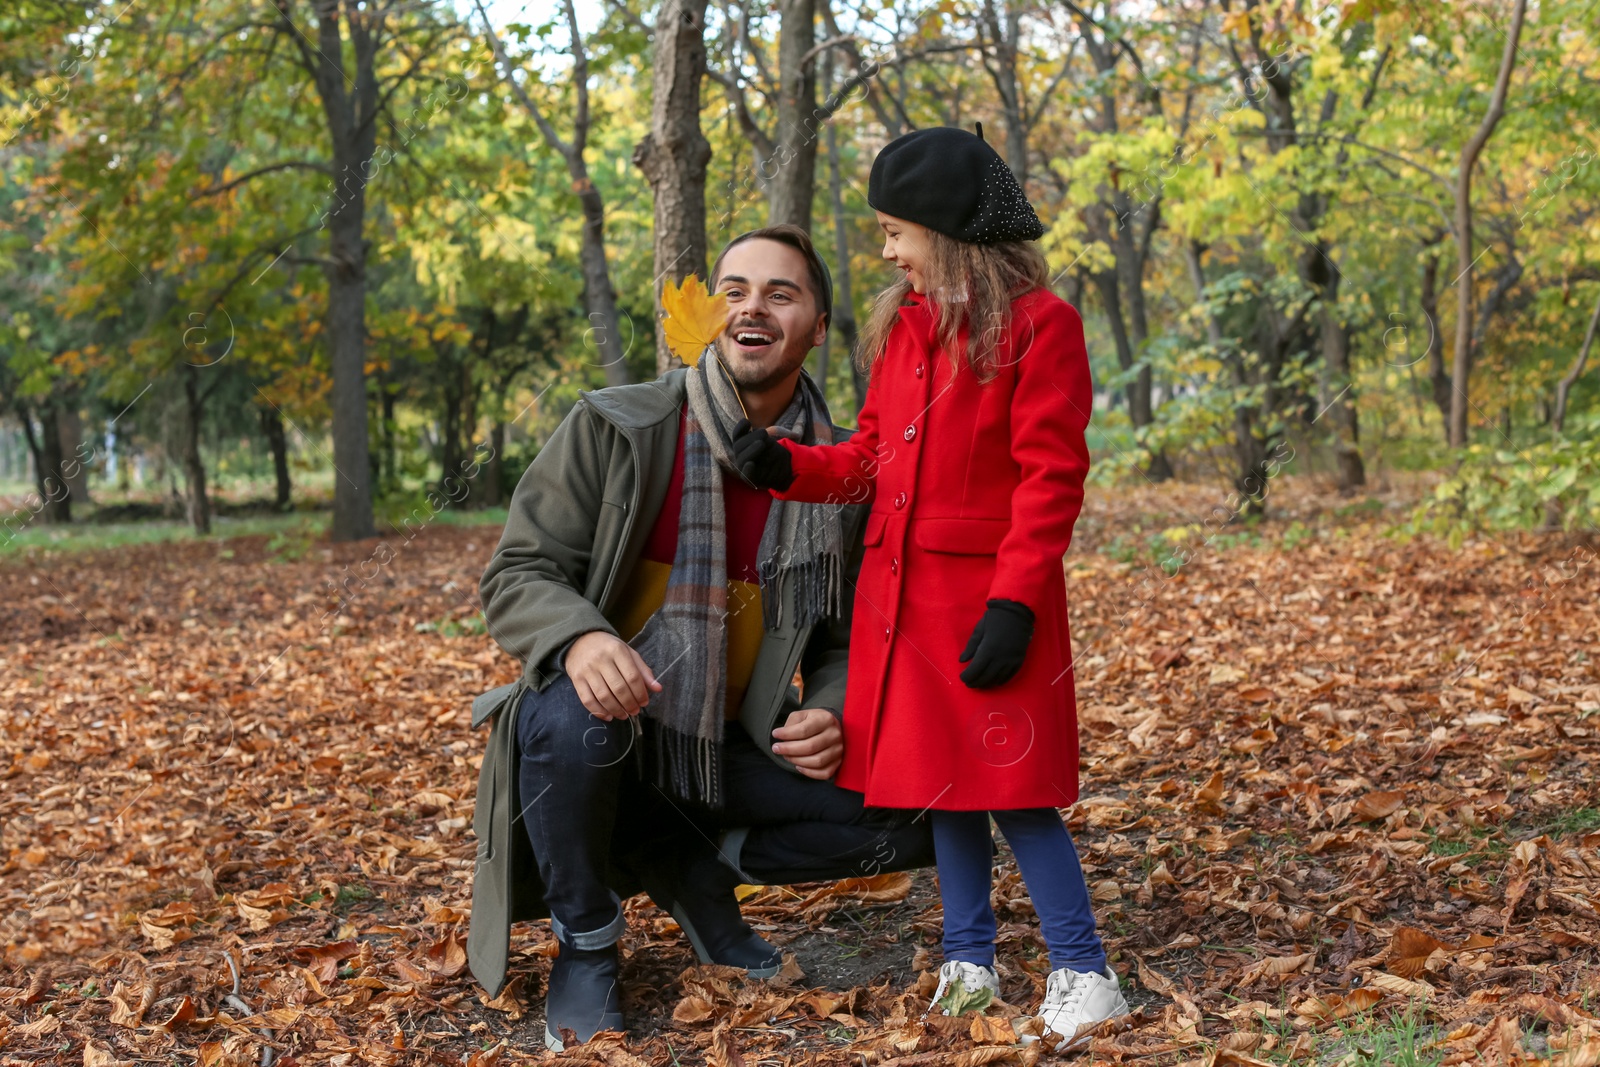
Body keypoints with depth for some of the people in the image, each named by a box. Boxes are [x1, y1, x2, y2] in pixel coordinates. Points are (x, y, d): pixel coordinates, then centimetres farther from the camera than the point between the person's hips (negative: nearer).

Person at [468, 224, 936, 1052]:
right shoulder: (614, 428, -11)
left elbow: (842, 636, 7)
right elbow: (517, 577, -11)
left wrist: (831, 715, -17)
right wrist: (580, 638, -35)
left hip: (733, 749, 3)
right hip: (608, 731, -3)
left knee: (913, 821, -13)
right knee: (572, 716, -39)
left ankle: (695, 867, 9)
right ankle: (584, 948, -10)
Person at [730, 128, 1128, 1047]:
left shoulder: (1039, 323, -10)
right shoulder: (903, 325, 12)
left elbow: (1050, 478, -14)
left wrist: (1012, 604, -19)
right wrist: (786, 465, 0)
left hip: (988, 593, -7)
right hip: (902, 590, 7)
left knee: (1013, 789, -5)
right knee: (941, 777, 12)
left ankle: (1083, 973, 5)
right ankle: (970, 961, 24)